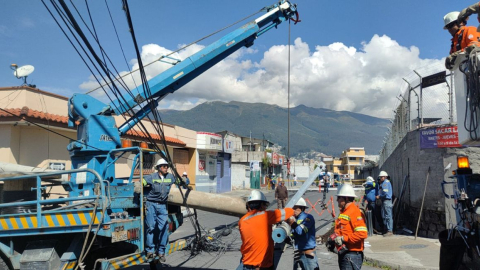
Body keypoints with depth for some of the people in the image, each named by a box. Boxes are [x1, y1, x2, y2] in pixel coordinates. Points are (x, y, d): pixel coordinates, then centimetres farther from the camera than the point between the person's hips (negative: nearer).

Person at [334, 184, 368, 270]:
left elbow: (362, 233, -25)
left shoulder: (354, 212, -16)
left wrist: (344, 239, -23)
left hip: (352, 254, -10)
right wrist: (334, 239, 7)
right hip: (343, 253, 10)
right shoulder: (343, 212, 15)